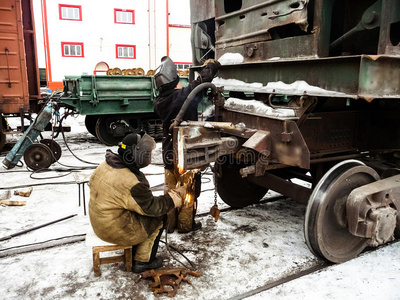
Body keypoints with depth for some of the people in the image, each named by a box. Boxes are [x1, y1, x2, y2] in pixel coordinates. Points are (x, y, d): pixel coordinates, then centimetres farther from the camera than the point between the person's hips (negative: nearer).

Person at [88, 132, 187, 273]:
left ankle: (133, 252, 30)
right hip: (116, 231, -9)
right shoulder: (130, 183, -30)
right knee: (159, 217, 3)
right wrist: (174, 198, -8)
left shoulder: (104, 166, -3)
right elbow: (152, 207, -21)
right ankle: (143, 261, 15)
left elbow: (92, 183, 16)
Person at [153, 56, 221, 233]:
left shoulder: (159, 103, -1)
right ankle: (186, 225, 23)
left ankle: (169, 223, 29)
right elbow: (202, 80, -11)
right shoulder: (185, 95, -20)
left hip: (169, 153, 6)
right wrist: (211, 65, 9)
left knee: (170, 189, 18)